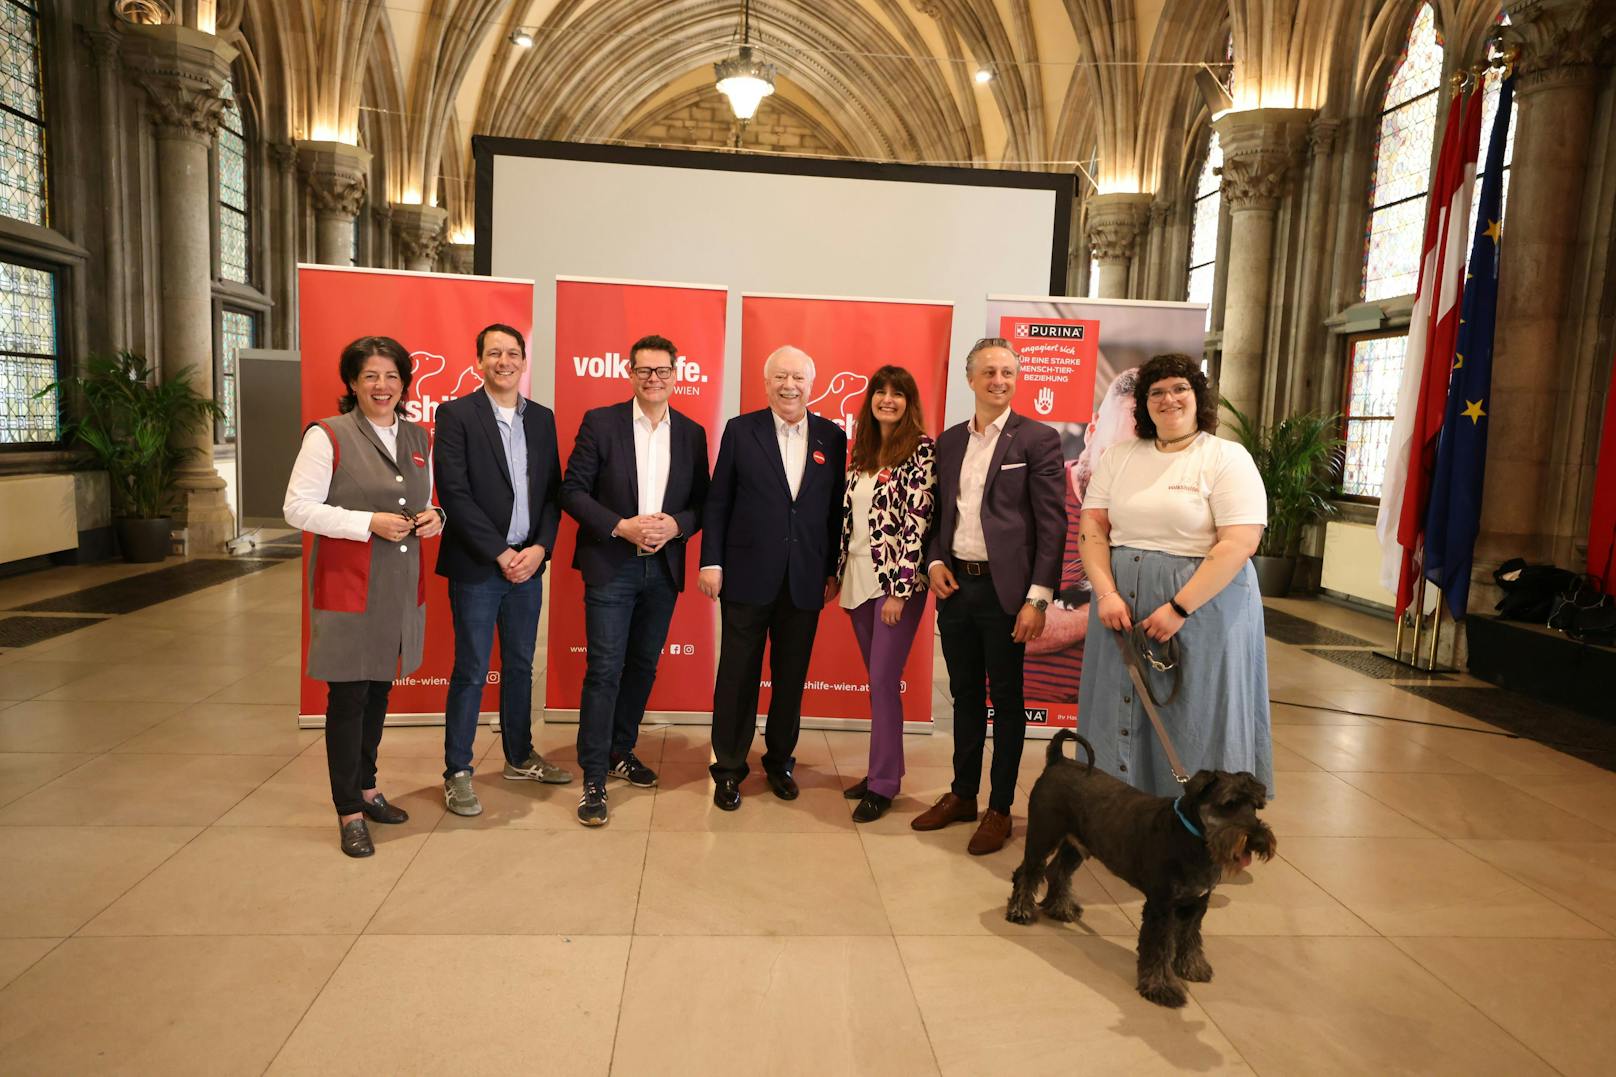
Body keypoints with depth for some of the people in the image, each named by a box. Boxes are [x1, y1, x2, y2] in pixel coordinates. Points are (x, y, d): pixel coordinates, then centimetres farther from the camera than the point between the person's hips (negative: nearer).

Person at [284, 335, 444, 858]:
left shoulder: (417, 438, 11)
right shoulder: (327, 436, -8)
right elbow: (298, 508, -11)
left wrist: (434, 517, -3)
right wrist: (369, 522, -20)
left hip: (400, 588, 6)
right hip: (347, 586, -6)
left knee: (380, 689, 16)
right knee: (348, 698, 0)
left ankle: (366, 788, 33)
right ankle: (349, 812, 12)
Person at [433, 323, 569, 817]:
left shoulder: (542, 419, 10)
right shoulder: (456, 414, -5)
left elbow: (553, 491, 8)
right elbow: (455, 493, -12)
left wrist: (539, 548, -6)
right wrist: (501, 554, -14)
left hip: (528, 563, 5)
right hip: (476, 567, -5)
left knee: (520, 666, 15)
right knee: (470, 672, 1)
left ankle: (520, 757, 29)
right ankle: (457, 773, 13)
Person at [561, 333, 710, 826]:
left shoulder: (692, 433, 7)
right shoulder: (600, 422, -2)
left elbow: (701, 503, 8)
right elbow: (572, 490, -5)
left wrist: (675, 525, -12)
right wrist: (620, 527, -17)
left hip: (663, 568, 4)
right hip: (610, 565, -4)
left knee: (643, 665, 13)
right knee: (605, 669, -5)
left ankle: (620, 750, 32)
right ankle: (594, 778, 2)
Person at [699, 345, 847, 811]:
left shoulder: (832, 437, 4)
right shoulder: (740, 430, 0)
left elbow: (836, 508, 5)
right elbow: (717, 501, 1)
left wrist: (833, 570, 4)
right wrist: (711, 561, -5)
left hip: (806, 580, 2)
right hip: (747, 576, -2)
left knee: (792, 678, 13)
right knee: (737, 676, 7)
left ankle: (780, 761, 30)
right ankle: (729, 769, 21)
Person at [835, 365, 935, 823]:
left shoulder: (921, 449, -8)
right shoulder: (862, 448, 12)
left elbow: (918, 521, -13)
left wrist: (900, 589, -17)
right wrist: (838, 573, 11)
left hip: (897, 579, -6)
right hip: (859, 578, 6)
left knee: (883, 682, -4)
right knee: (877, 681, 12)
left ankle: (883, 784, 7)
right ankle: (883, 768, 23)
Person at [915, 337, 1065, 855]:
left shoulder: (1038, 439, -5)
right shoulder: (949, 441, 11)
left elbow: (1052, 523, -9)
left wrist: (1038, 598, -14)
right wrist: (935, 562, -2)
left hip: (1004, 589, -5)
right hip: (954, 584, 5)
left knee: (1006, 700, 6)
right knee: (965, 694, 16)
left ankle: (1000, 809, 18)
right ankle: (962, 794, 29)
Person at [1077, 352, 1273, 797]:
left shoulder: (1227, 458, -4)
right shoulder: (1118, 457, 10)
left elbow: (1240, 544, -13)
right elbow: (1092, 528, 5)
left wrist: (1179, 608, -19)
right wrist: (1106, 593, -10)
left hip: (1203, 604, -4)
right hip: (1122, 605, 4)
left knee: (1195, 719, 3)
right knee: (1121, 717, 9)